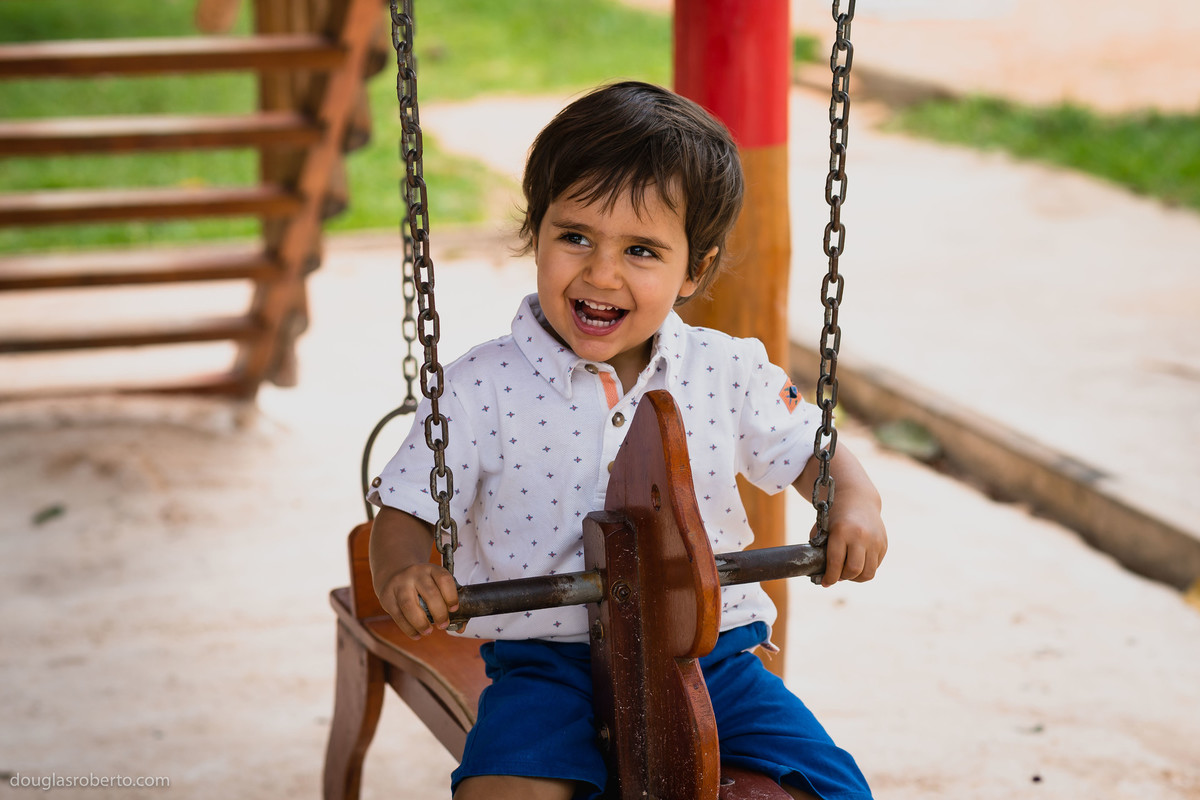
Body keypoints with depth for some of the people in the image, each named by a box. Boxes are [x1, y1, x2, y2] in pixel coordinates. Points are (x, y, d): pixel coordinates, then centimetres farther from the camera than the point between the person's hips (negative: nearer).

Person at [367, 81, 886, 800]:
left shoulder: (729, 372, 3)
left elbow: (808, 450, 17)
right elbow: (406, 511, 1)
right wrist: (403, 576, -20)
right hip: (549, 660, -2)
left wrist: (856, 498, -5)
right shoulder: (483, 388, -4)